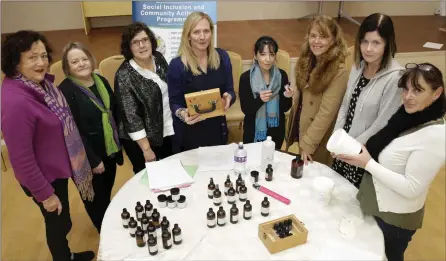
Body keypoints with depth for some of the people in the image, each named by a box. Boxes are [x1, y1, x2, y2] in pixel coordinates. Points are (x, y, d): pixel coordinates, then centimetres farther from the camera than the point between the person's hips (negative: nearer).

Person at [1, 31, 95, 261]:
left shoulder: (42, 82, -6)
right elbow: (21, 158, -26)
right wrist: (44, 193, -17)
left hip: (59, 166, 8)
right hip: (44, 176, -8)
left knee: (63, 220, 28)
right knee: (58, 222, 16)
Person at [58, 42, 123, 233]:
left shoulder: (101, 81, 3)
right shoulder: (65, 91, -20)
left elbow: (114, 111, 13)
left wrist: (119, 139, 11)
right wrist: (93, 160, -18)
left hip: (110, 149, 7)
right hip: (88, 156, -6)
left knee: (107, 191, 24)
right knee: (96, 197, 12)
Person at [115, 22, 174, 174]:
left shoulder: (158, 58, -4)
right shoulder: (124, 75, -23)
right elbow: (130, 117, -22)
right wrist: (146, 149, -19)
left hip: (167, 131, 6)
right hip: (141, 139, -6)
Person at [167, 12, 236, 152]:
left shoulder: (222, 57, -2)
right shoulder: (177, 65, -13)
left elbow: (230, 90, 4)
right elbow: (174, 103, -7)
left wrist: (228, 97, -18)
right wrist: (182, 113, -29)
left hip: (217, 129, 4)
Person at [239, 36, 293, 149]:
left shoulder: (282, 75, -6)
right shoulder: (246, 77, -13)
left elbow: (285, 108, -2)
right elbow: (246, 110, -13)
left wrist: (287, 97, -21)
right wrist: (259, 99, -29)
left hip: (276, 131, 3)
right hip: (253, 132, -2)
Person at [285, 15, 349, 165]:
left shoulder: (339, 71, -24)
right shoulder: (307, 60, -2)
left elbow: (327, 112, -23)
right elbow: (300, 96, 5)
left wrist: (308, 143, -20)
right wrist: (291, 129, 8)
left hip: (318, 139, -6)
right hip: (299, 126, 6)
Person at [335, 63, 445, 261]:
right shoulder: (407, 116, -2)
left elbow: (411, 188, -26)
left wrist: (368, 163, -27)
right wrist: (358, 151, -6)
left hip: (395, 217, -7)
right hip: (376, 205, 7)